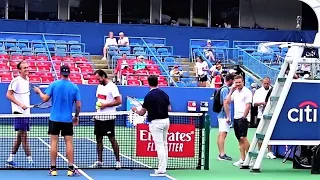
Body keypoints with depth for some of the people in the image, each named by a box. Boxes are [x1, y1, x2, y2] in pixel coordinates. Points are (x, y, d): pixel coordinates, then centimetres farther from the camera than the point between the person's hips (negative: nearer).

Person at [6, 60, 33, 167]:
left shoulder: (26, 80, 14)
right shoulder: (16, 81, -11)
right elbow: (8, 95, -15)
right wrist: (20, 104, -22)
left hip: (25, 112, 9)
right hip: (19, 112, -9)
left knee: (19, 137, 10)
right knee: (24, 135, -8)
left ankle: (10, 160, 16)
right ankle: (29, 159, -6)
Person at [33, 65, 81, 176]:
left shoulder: (54, 84, -5)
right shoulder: (75, 87, -1)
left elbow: (45, 99, -3)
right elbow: (78, 105, -1)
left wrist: (39, 91, 16)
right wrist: (76, 116, 15)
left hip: (55, 119, 0)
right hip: (68, 120, 1)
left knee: (54, 143, 4)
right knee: (69, 143, 3)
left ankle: (53, 168, 5)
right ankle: (71, 169, 0)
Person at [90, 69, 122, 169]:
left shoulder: (112, 86, -11)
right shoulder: (99, 86, 14)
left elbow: (119, 101, -16)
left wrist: (105, 105, -18)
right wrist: (98, 105, 8)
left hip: (108, 118, -8)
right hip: (99, 117, 8)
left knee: (112, 139, -4)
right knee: (99, 139, 9)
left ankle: (118, 161, 3)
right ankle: (99, 161, 15)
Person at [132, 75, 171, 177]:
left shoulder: (149, 96, -12)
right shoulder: (164, 94, 5)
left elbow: (142, 113, -6)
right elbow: (169, 109, 11)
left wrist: (135, 110, 15)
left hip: (155, 122, -6)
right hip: (166, 120, 6)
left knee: (159, 146, -7)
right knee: (164, 145, 14)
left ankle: (161, 170, -8)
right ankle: (163, 167, 19)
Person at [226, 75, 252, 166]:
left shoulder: (247, 92, -7)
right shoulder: (235, 92, 15)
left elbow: (248, 106, -12)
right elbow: (227, 102, 11)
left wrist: (244, 117, -16)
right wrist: (231, 91, 5)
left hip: (243, 118, -7)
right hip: (236, 118, 7)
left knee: (243, 137, -14)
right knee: (239, 139, 7)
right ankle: (242, 159, 10)